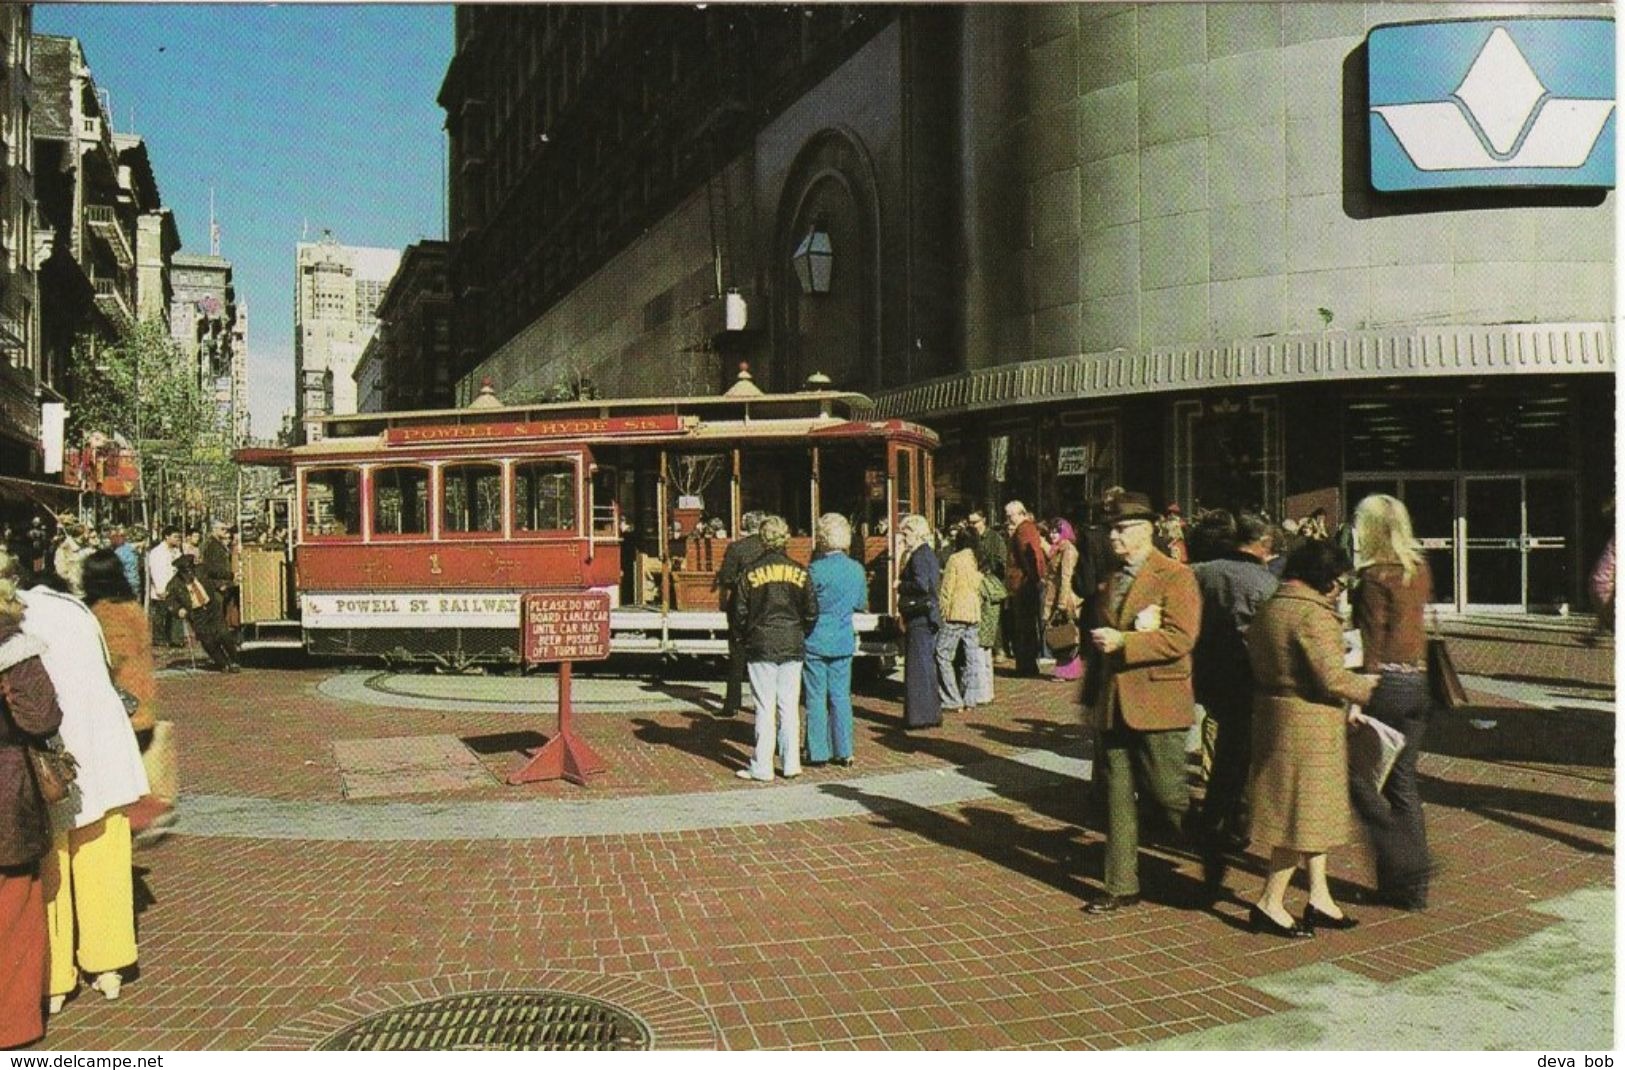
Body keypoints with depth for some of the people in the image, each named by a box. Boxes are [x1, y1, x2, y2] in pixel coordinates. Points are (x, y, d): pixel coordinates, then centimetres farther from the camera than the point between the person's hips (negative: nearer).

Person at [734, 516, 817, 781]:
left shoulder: (751, 573, -7)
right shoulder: (799, 572, -1)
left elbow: (741, 612, -4)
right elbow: (811, 612, 0)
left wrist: (749, 637, 12)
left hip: (761, 647, -2)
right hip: (793, 647, 2)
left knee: (765, 707, 2)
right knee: (790, 706, 10)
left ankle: (762, 767, 6)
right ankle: (791, 764, 14)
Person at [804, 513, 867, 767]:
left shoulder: (816, 569, -15)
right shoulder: (857, 569, 0)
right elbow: (862, 605, 11)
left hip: (816, 642, -4)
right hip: (844, 643, 4)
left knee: (816, 698, 4)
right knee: (841, 697, 11)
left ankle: (818, 752, 8)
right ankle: (844, 751, 14)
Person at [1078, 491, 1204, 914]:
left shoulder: (1176, 577, -8)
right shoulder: (1109, 581, 15)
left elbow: (1180, 639, -19)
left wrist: (1122, 641, -22)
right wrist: (1090, 697, 19)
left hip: (1156, 704, -7)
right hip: (1114, 705, 7)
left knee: (1168, 794, 1)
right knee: (1118, 796, 10)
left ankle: (1214, 863, 26)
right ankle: (1122, 887, 19)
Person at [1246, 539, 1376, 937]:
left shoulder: (1268, 609, 11)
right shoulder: (1313, 613, -18)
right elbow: (1332, 678, -21)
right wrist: (1370, 690, -4)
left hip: (1274, 716, 10)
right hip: (1308, 723, -10)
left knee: (1311, 810, 17)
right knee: (1304, 810, 0)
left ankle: (1319, 897, 24)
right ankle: (1270, 903, 6)